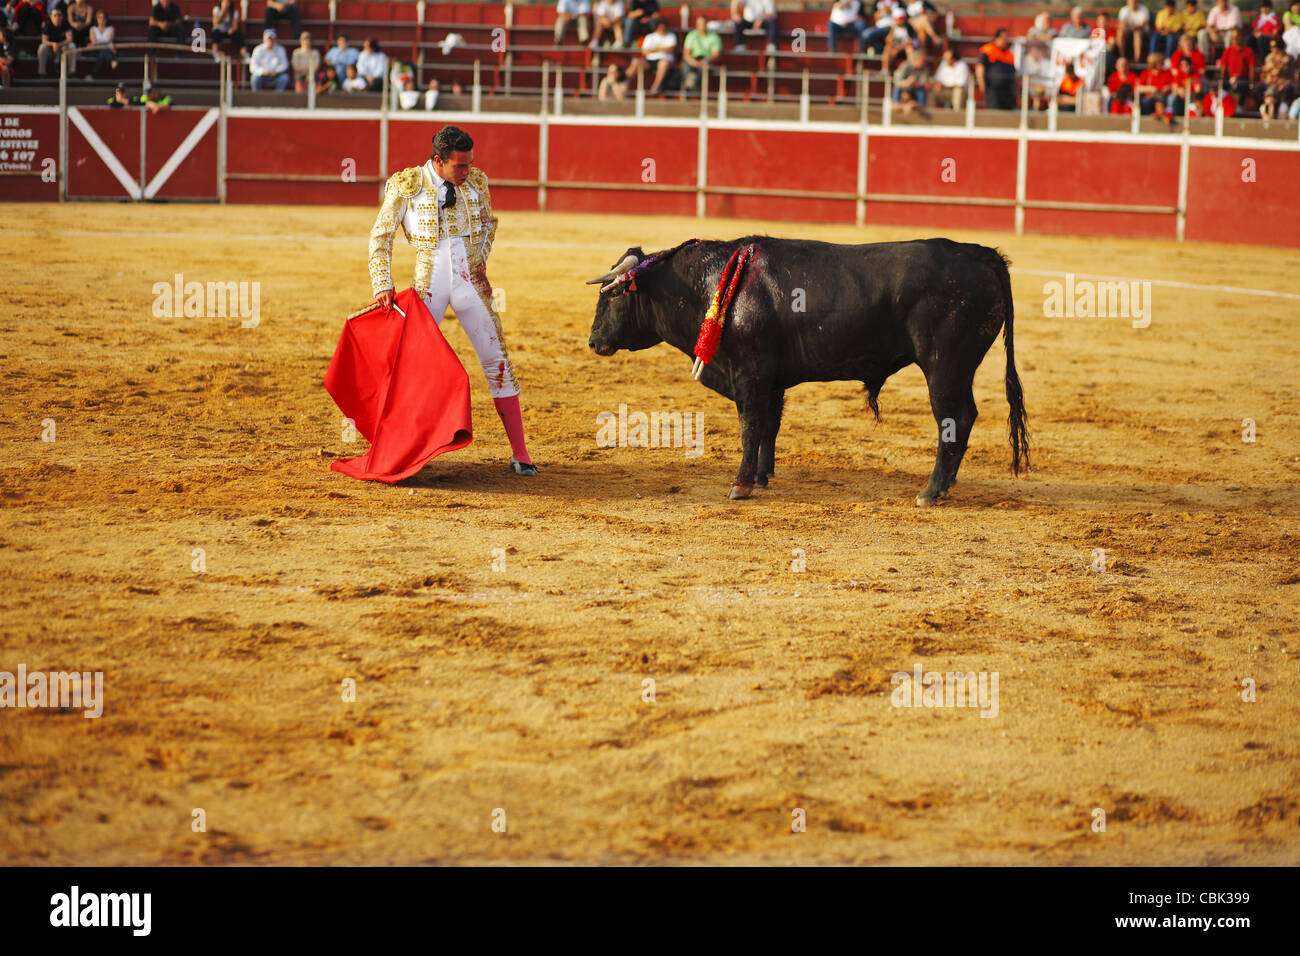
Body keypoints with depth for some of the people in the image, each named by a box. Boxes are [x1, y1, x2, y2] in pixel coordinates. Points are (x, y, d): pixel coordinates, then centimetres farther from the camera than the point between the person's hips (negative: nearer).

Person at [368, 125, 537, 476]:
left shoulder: (476, 182, 3)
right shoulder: (407, 184, -6)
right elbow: (380, 236, -1)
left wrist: (481, 258, 6)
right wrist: (382, 285, -9)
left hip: (471, 285, 2)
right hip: (428, 286, -2)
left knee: (497, 363, 1)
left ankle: (520, 454, 6)